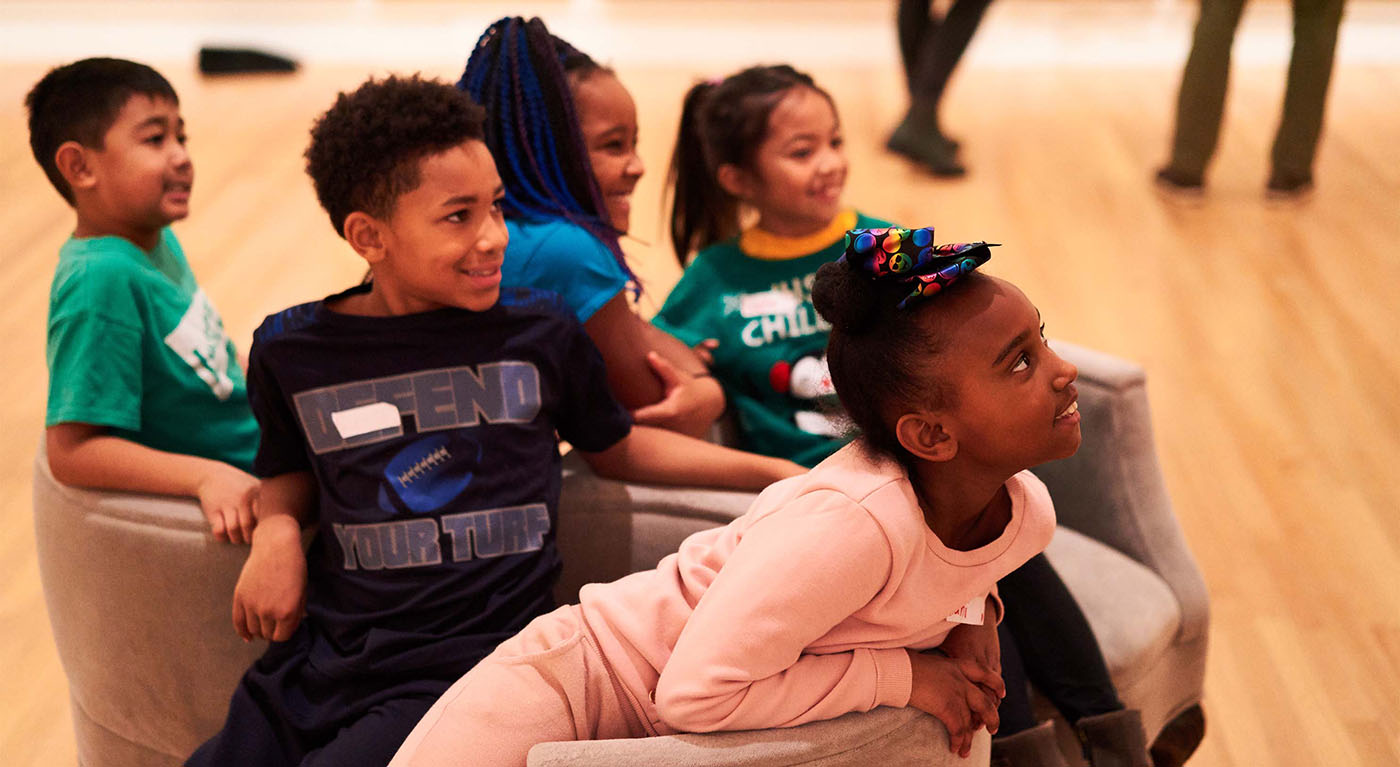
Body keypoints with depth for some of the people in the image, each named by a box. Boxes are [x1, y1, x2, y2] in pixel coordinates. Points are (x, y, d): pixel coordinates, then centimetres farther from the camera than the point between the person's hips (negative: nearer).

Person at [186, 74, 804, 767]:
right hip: (325, 655, 3)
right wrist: (276, 531, 0)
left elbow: (614, 447, 17)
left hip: (469, 661, -3)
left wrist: (774, 472, 14)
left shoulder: (538, 331, 0)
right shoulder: (292, 351, 3)